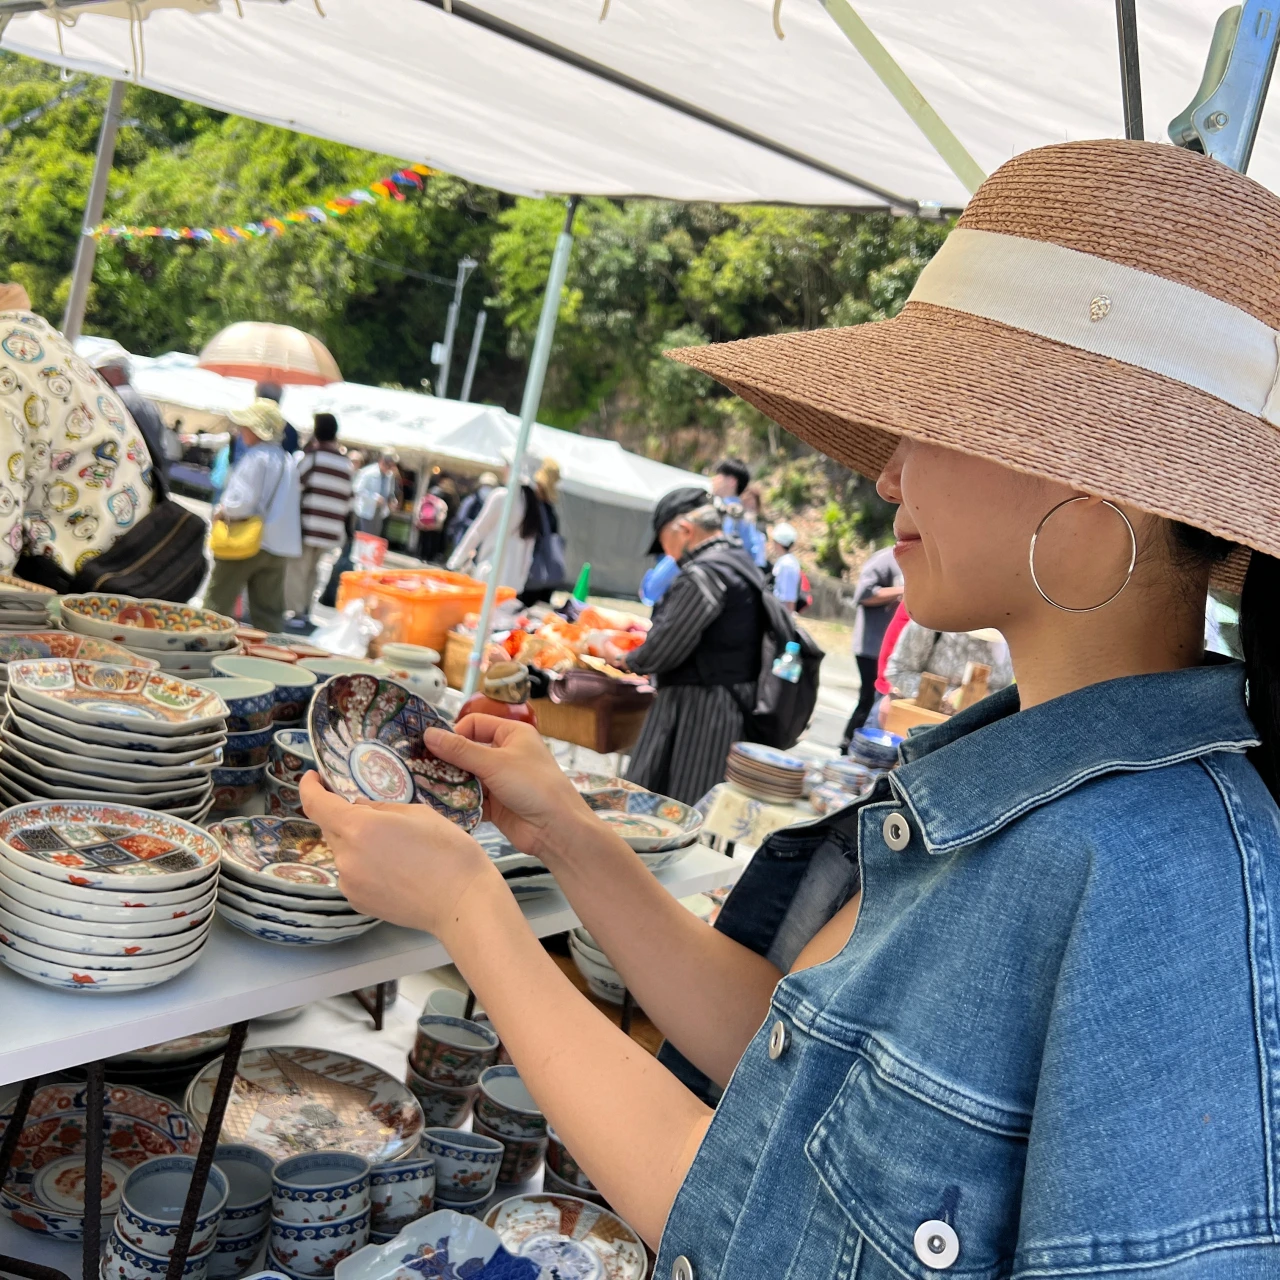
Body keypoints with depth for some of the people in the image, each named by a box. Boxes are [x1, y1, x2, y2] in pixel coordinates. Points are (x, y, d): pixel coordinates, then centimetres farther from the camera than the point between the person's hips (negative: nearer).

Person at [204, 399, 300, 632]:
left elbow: (242, 502, -22)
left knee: (218, 604, 5)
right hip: (280, 545, 7)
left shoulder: (256, 457, -15)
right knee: (269, 611, 10)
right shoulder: (288, 460, 10)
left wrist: (222, 511, -3)